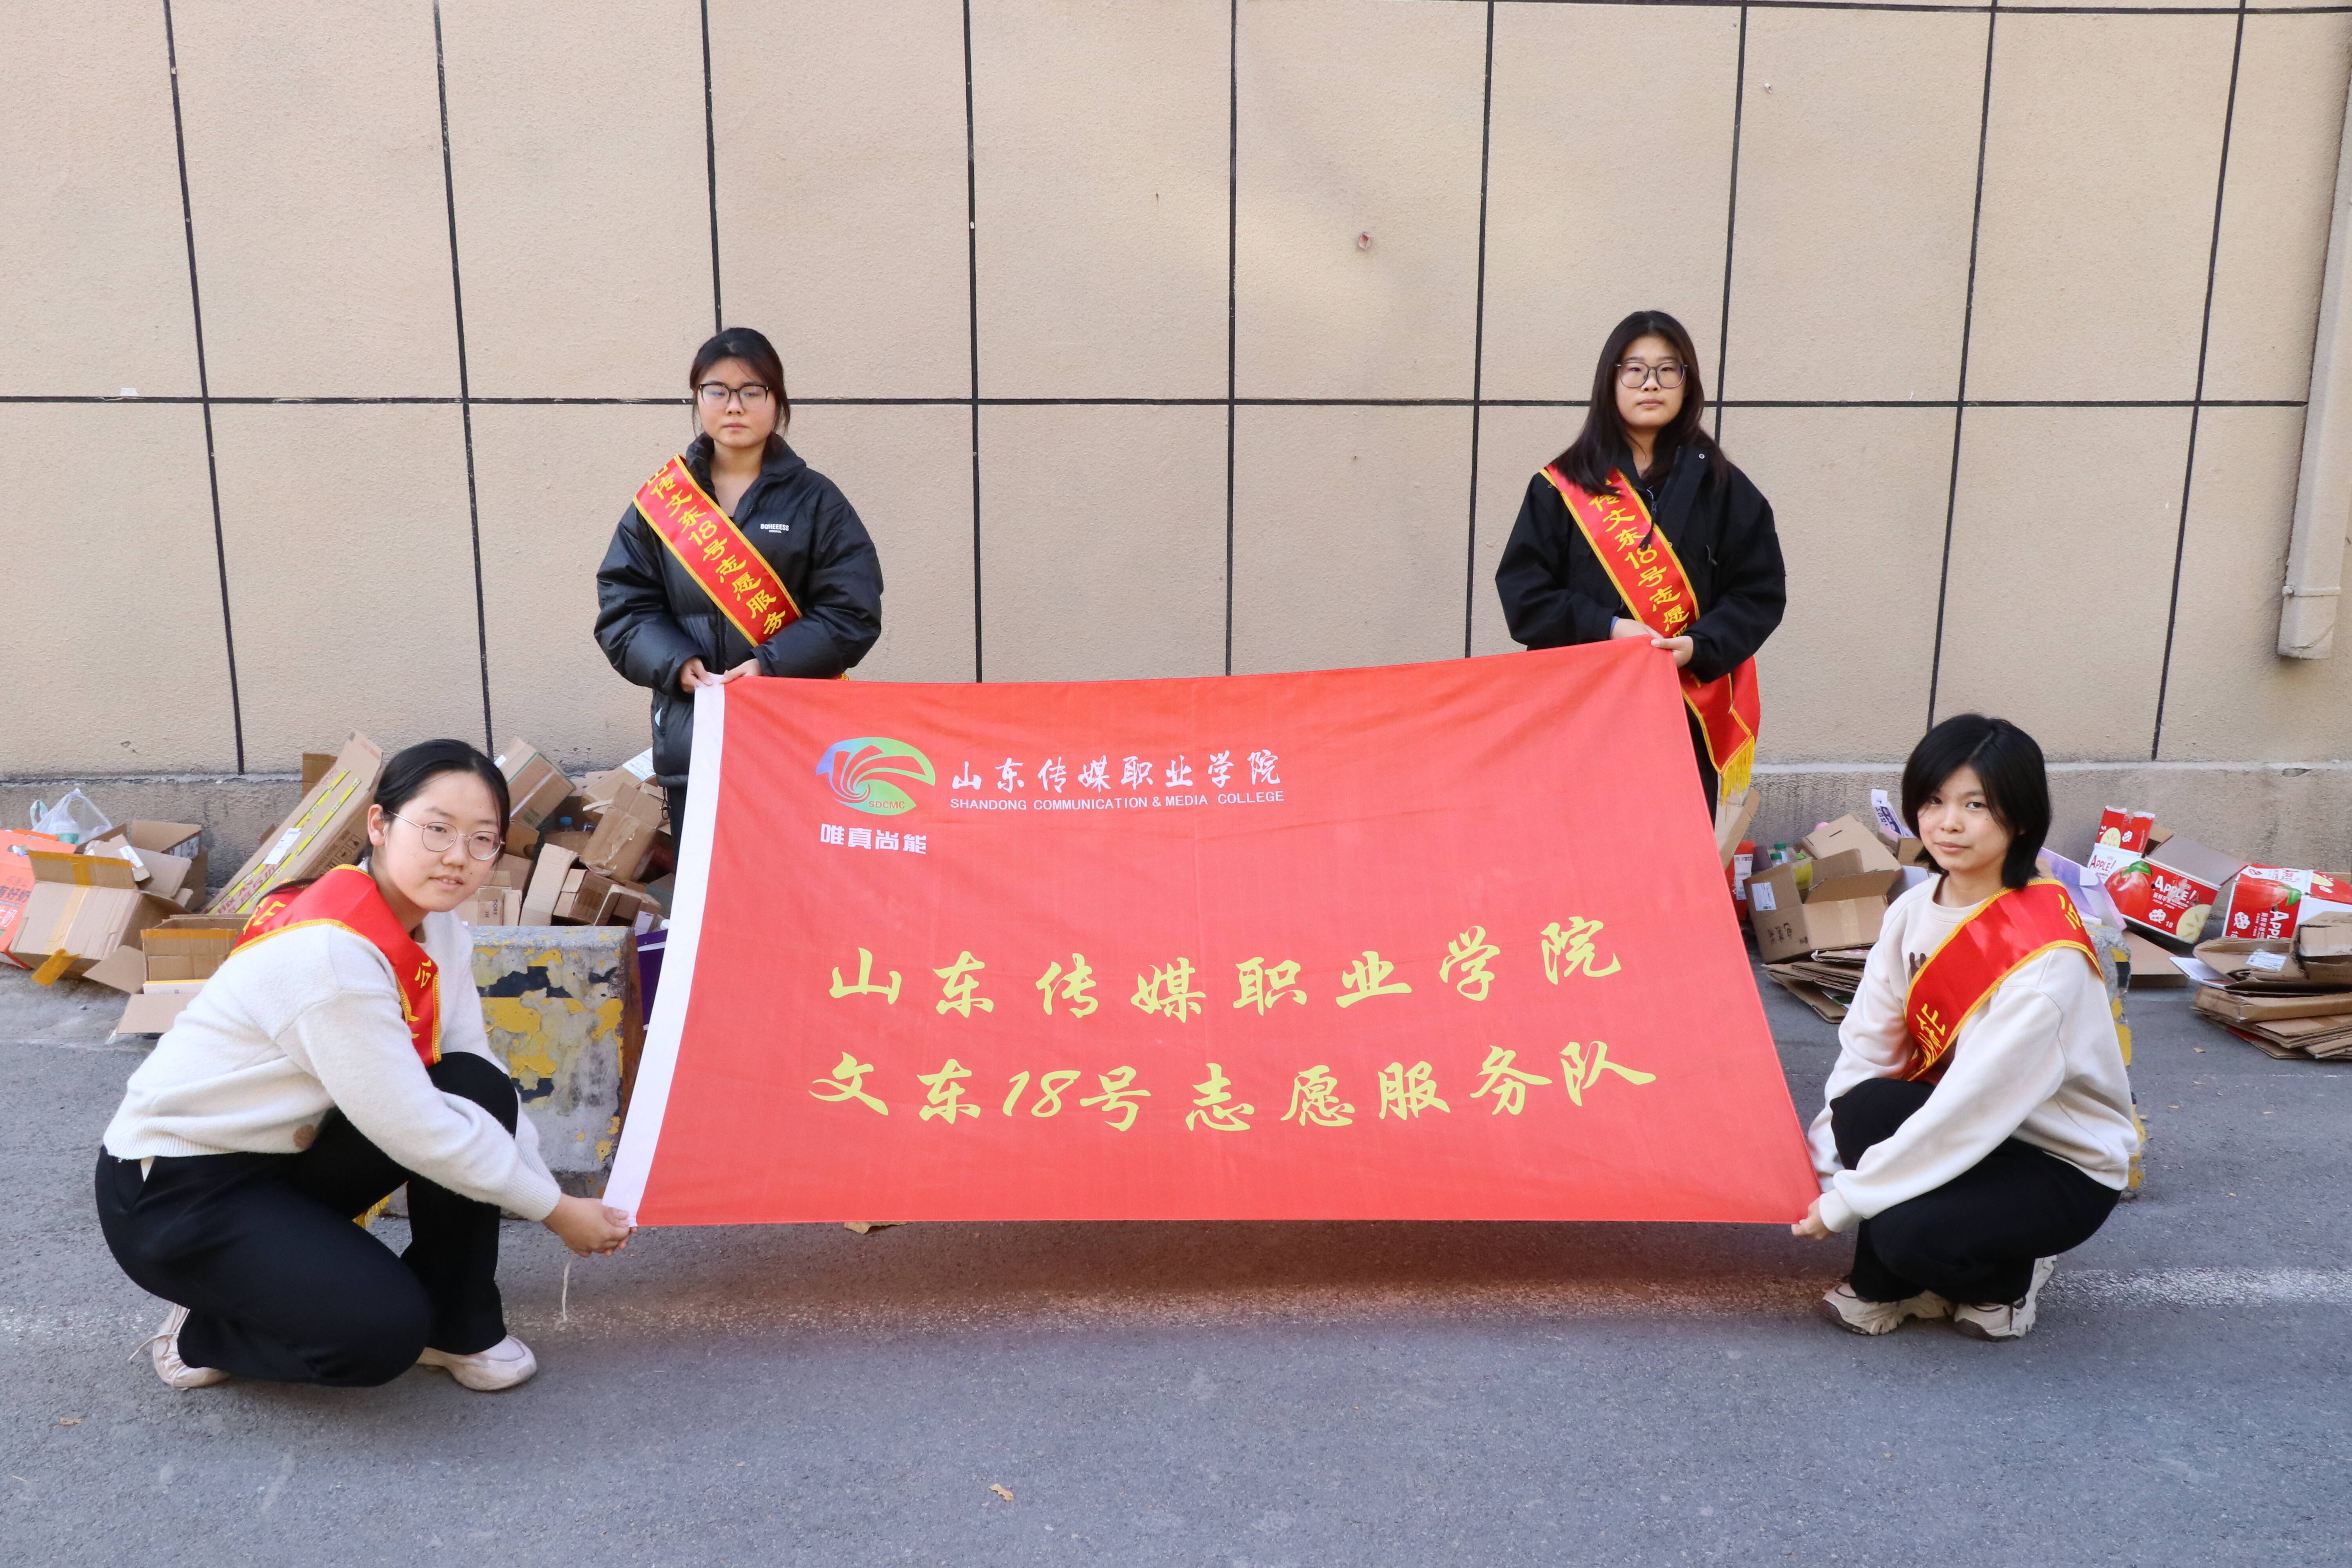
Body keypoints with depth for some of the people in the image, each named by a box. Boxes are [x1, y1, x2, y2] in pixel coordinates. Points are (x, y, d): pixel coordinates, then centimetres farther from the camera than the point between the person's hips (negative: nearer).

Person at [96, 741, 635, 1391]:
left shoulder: (436, 926, -5)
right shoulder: (331, 953, -31)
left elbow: (485, 1080, 0)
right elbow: (414, 1129, -27)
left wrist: (556, 1199, -8)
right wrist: (555, 1210, -17)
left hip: (290, 1155, 8)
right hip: (172, 1190, -8)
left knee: (476, 1089, -14)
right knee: (382, 1330, -24)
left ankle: (458, 1329, 3)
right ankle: (203, 1334, 6)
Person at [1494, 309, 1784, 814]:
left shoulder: (1721, 485, 7)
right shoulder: (1563, 485, 4)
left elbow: (1760, 592, 4)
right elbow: (1523, 589, -1)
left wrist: (1699, 647, -13)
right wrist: (1605, 628, -15)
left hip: (1686, 714, 1)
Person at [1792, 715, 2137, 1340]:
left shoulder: (2045, 956, -27)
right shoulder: (1915, 912, -6)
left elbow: (1976, 1104, -29)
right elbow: (1865, 1045, -6)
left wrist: (1845, 1201, -25)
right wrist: (1820, 1166, -16)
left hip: (2065, 1164, -6)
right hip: (1963, 1126, 6)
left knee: (1909, 1233, -31)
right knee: (1869, 1107, -27)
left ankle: (2008, 1277, 4)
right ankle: (1885, 1286, -3)